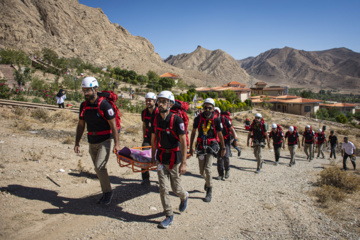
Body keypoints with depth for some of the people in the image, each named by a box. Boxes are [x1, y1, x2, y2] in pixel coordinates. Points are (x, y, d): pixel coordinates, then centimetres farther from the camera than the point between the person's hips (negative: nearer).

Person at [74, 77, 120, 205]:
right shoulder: (83, 105, 3)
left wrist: (116, 144, -19)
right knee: (99, 169, 12)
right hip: (92, 142, 7)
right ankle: (106, 193, 26)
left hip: (105, 141, -7)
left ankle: (108, 191, 5)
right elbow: (81, 125, 11)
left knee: (99, 167, -15)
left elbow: (113, 125, -16)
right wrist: (77, 142, 5)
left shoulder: (104, 105, -16)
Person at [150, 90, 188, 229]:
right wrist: (153, 156, 14)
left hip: (174, 158, -4)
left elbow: (183, 141, -17)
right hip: (161, 158, 4)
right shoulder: (155, 119, -1)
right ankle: (169, 216, 17)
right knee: (163, 188, 2)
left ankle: (184, 197, 43)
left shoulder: (176, 120, -17)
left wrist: (183, 163, -20)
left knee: (176, 188, 9)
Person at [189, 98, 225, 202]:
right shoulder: (198, 118, -2)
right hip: (200, 146, 3)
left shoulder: (216, 119, -7)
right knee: (202, 171, 8)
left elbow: (220, 135, 2)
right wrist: (191, 147, 7)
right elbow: (193, 133, 7)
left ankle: (209, 192, 1)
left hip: (211, 146, -3)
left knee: (207, 168, -16)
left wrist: (223, 148, 9)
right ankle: (207, 180, 44)